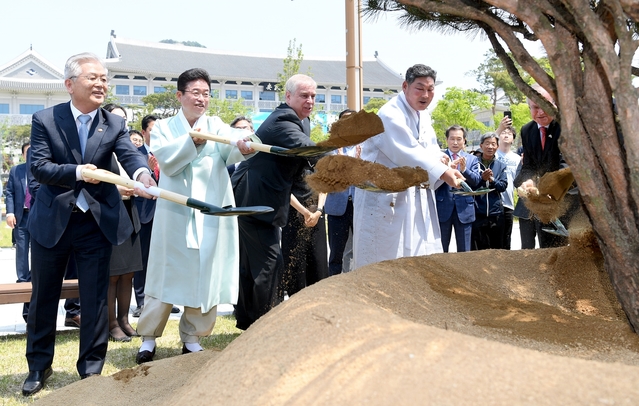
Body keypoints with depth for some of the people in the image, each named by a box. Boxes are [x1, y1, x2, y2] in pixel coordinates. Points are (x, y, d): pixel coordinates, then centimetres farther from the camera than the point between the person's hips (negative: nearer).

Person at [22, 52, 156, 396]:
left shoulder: (114, 124, -1)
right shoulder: (45, 120, -5)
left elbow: (129, 154, -18)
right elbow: (39, 168, -12)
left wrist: (142, 174, -40)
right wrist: (76, 172, -29)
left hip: (97, 222, 1)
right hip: (51, 221, 0)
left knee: (96, 299, 6)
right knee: (43, 297, 13)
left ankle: (91, 368, 21)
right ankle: (39, 366, 31)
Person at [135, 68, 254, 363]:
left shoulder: (216, 126, 7)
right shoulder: (163, 128, 6)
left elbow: (229, 150, -15)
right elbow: (167, 160, -13)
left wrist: (243, 146, -37)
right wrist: (192, 141, -26)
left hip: (211, 215, 1)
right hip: (174, 215, -1)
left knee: (205, 277, 5)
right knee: (166, 275, 5)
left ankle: (192, 338, 20)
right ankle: (149, 337, 19)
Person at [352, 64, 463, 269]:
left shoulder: (423, 116, 12)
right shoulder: (391, 115, -16)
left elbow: (432, 150, 14)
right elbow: (408, 153, -25)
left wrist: (439, 159, -10)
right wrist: (443, 172, -27)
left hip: (416, 197, 9)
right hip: (385, 200, -8)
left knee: (423, 260, 7)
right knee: (385, 260, -4)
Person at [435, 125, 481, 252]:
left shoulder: (472, 159, 10)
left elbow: (476, 180, -3)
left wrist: (464, 170, -20)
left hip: (464, 208, 2)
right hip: (443, 208, -1)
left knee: (464, 251, 7)